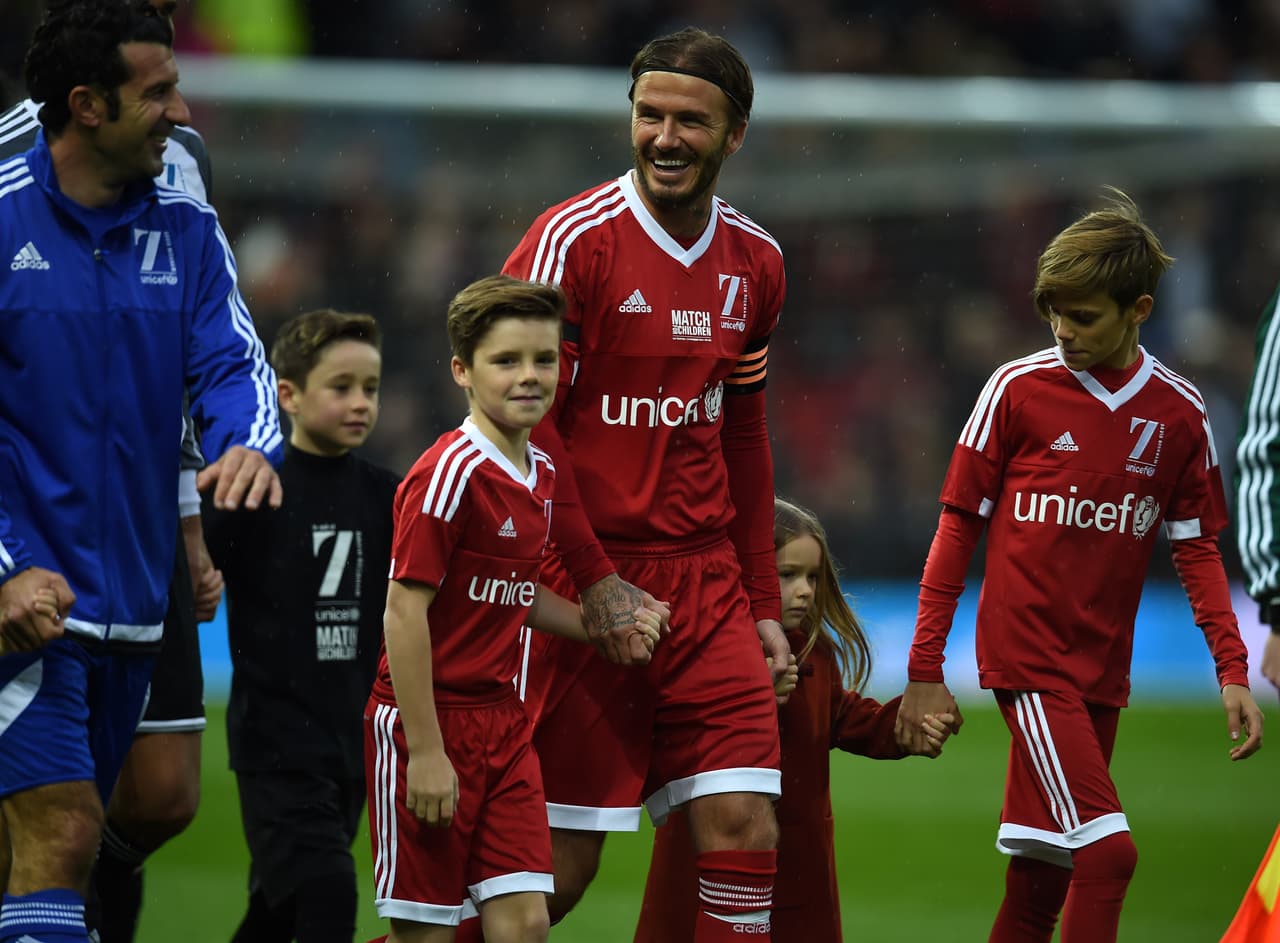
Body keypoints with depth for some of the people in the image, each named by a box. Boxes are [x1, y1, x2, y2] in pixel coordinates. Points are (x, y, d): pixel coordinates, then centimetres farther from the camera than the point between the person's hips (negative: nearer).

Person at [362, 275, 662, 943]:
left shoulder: (541, 474, 8)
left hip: (502, 723, 7)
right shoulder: (451, 472, -16)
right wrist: (425, 752, -20)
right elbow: (404, 612, -19)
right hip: (429, 719, -7)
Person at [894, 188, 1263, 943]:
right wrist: (925, 670, -1)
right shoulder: (1018, 390, -5)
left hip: (1104, 668, 4)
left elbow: (1197, 548, 11)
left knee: (1045, 878, 8)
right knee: (1108, 851, -17)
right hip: (1029, 657, -4)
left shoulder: (1179, 412, 4)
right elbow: (959, 528, 0)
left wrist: (1232, 670, 2)